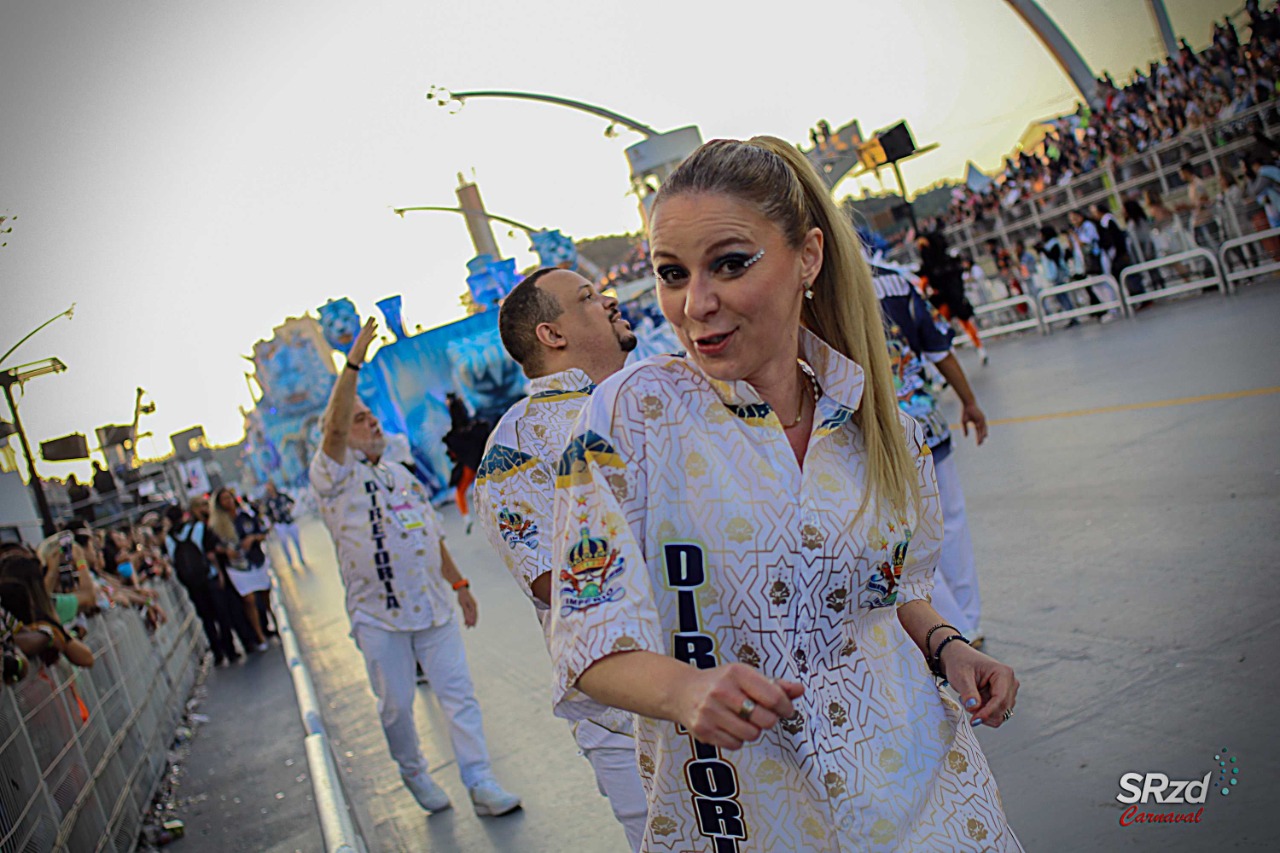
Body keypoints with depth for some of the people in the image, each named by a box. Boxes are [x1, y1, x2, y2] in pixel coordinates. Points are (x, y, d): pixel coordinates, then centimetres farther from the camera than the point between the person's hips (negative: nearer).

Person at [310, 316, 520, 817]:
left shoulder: (402, 475, 16)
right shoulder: (334, 476, -5)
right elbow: (333, 426, -24)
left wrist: (458, 583, 19)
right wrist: (353, 363, -30)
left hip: (432, 606, 5)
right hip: (377, 616, -4)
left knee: (457, 692, 1)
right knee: (396, 705, 6)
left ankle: (482, 785, 7)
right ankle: (413, 774, 30)